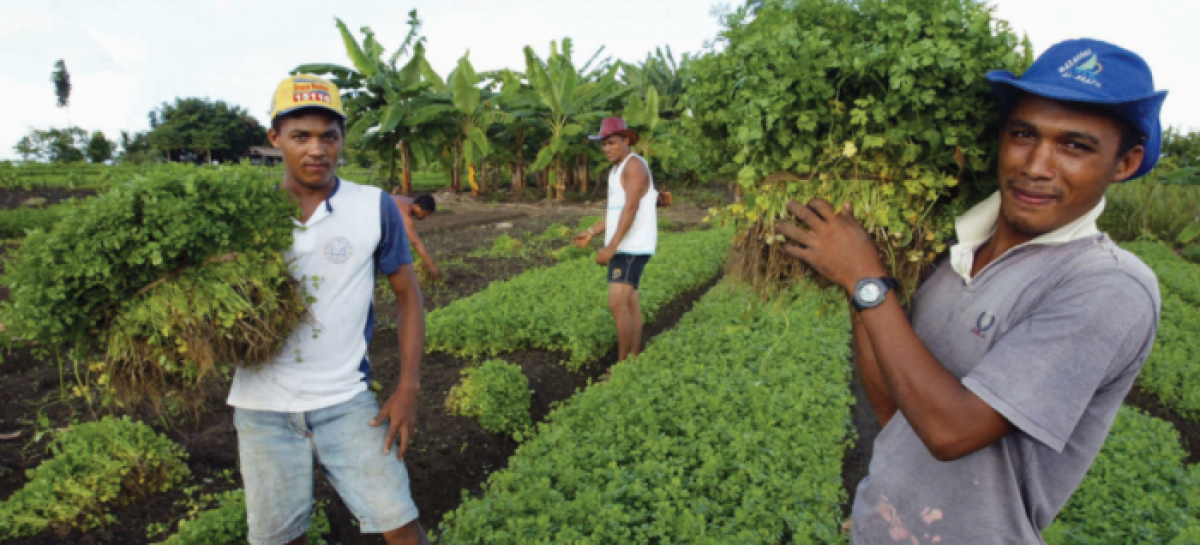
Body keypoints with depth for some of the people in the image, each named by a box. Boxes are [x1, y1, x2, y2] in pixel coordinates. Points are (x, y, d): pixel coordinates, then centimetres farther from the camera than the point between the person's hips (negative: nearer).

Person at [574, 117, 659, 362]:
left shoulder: (634, 165, -14)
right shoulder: (617, 169, 17)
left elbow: (631, 208, -23)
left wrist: (610, 247, -26)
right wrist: (592, 232, 12)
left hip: (633, 247, -10)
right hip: (623, 247, 10)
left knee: (617, 305, -13)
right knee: (630, 303, 12)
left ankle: (622, 364, -4)